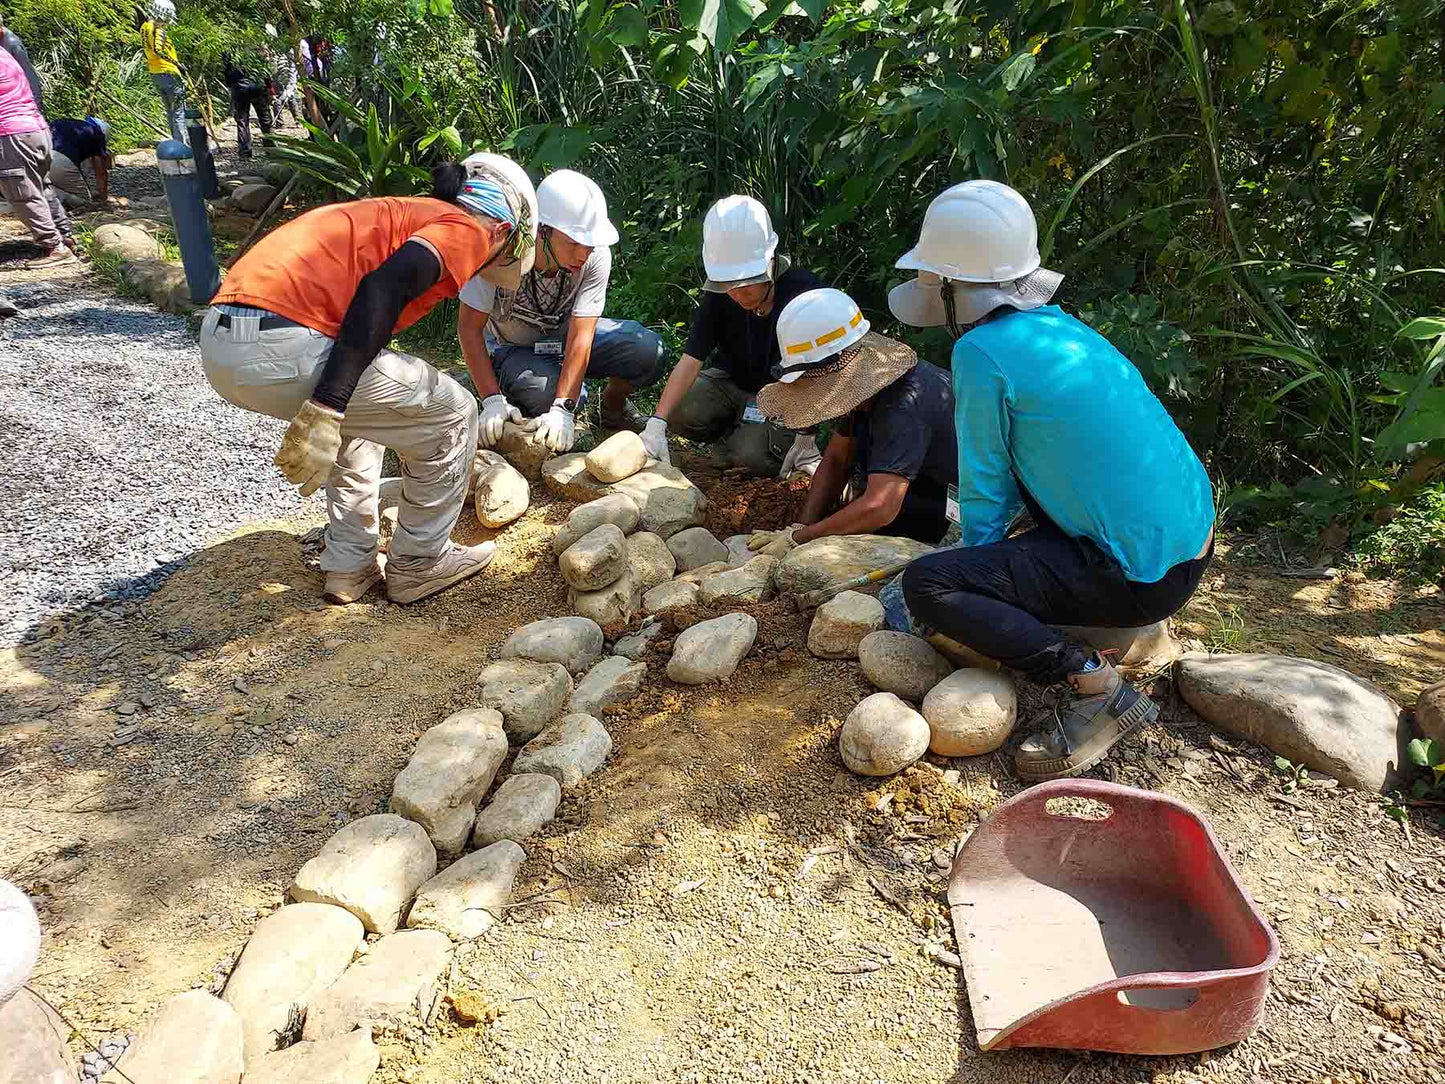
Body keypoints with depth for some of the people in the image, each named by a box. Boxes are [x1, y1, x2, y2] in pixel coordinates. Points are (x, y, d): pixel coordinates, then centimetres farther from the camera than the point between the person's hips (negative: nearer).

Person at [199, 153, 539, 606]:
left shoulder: (409, 213, 30)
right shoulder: (466, 229, 4)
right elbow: (384, 288, -17)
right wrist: (326, 410, -22)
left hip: (220, 340, 9)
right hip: (282, 348, -9)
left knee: (359, 409, 33)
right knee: (451, 415, 8)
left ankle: (350, 567, 32)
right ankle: (418, 563, 22)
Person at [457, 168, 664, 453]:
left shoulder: (596, 256, -25)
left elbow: (581, 335, -26)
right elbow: (469, 327, -23)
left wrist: (562, 410, -36)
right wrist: (493, 400, -32)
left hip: (565, 335, 2)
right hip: (511, 347, -2)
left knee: (648, 349, -23)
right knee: (544, 394, -37)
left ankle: (612, 403, 10)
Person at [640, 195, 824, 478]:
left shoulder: (804, 290, -23)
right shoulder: (718, 298, -15)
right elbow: (690, 361, -22)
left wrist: (806, 434, -25)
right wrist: (656, 424, -34)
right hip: (733, 384, 4)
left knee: (753, 454, -29)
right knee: (683, 413, -25)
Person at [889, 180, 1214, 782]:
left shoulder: (982, 353, -17)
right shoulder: (1059, 325, 9)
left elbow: (984, 492, -8)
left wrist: (977, 571, 10)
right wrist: (976, 564, 25)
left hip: (1143, 579, -9)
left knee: (925, 584, -13)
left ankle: (1094, 686, -11)